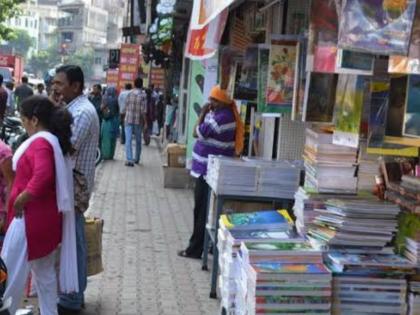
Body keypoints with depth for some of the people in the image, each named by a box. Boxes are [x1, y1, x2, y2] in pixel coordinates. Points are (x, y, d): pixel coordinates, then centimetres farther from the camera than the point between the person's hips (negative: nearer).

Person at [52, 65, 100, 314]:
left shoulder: (82, 112, -19)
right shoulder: (76, 108, 13)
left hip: (74, 186, -10)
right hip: (73, 184, 10)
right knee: (73, 240, 16)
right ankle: (75, 294, 28)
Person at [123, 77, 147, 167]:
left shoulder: (129, 94, 2)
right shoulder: (143, 95, -7)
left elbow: (126, 108, 6)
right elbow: (143, 110, -11)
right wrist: (145, 122, -5)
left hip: (128, 120, 1)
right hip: (138, 121, -1)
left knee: (128, 140, -3)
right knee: (138, 140, 14)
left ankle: (129, 159, -14)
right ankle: (137, 159, 25)